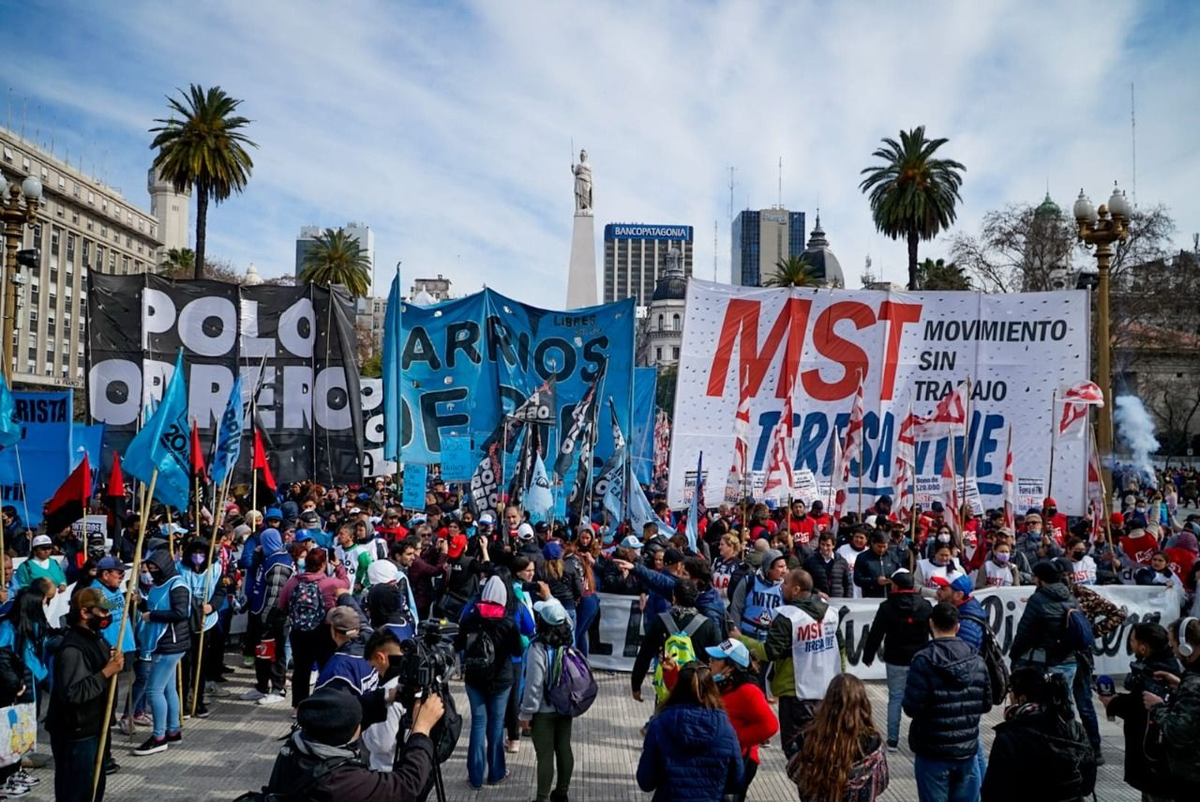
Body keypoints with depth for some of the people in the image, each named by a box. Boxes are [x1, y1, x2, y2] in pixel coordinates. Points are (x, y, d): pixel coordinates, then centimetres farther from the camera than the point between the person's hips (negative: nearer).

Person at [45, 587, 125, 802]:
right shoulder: (72, 649, -24)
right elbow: (71, 693, -32)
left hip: (94, 728, 10)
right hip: (75, 735, -10)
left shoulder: (96, 639, 8)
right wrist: (106, 672, -28)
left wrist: (115, 664, 1)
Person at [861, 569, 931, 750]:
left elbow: (875, 634, -5)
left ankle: (893, 740, 11)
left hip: (896, 661, -1)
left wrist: (868, 656, 7)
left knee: (895, 699, 8)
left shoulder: (887, 607, -9)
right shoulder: (925, 606, -1)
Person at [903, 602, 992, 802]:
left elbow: (912, 708, -18)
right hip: (967, 749, 5)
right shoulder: (977, 660, 2)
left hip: (933, 751, -5)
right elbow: (986, 704, 8)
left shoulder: (924, 660, -16)